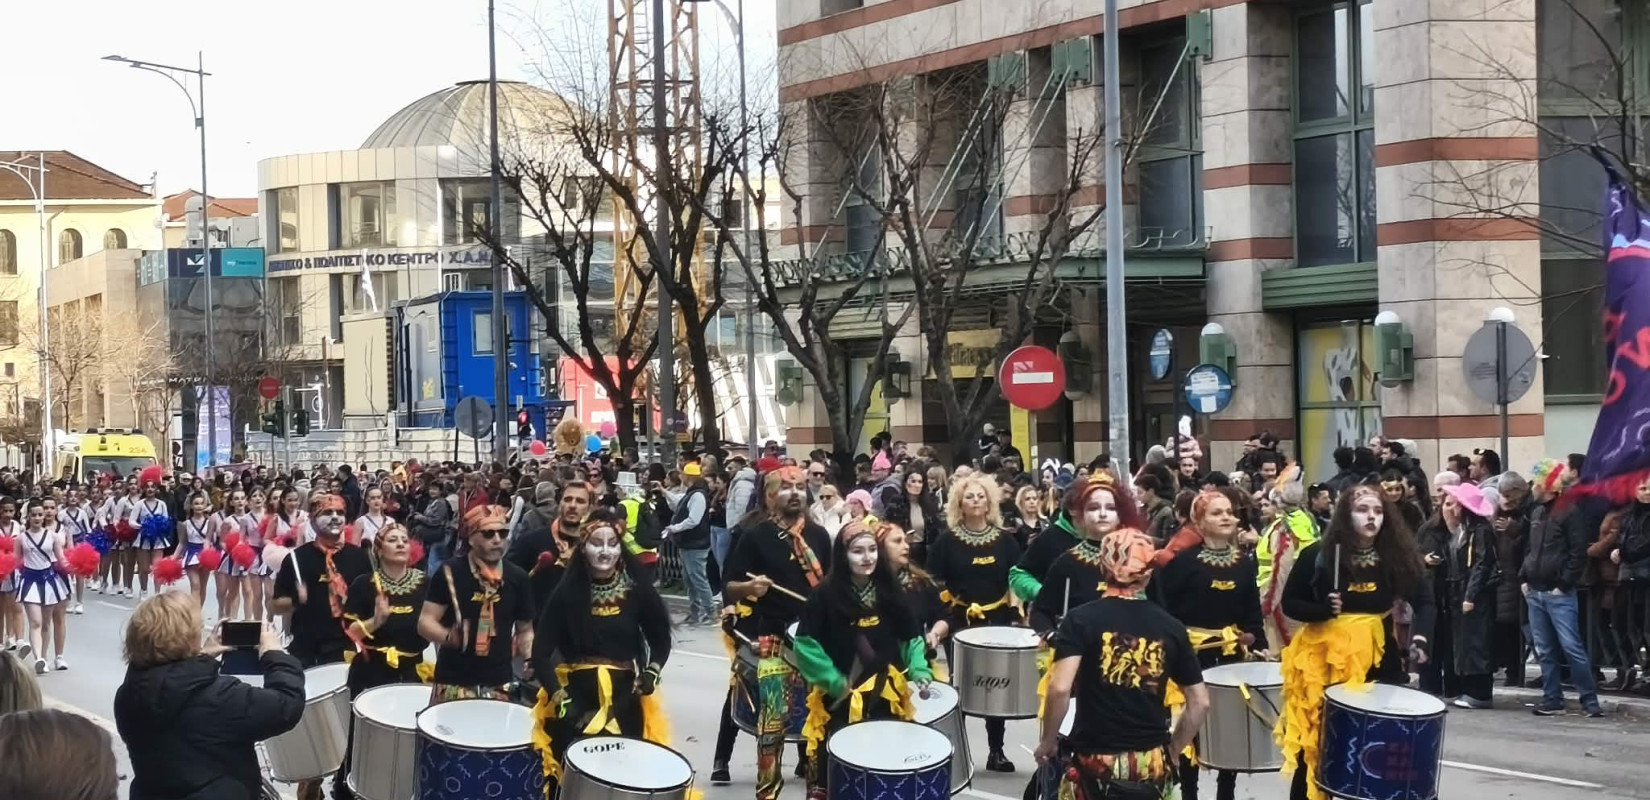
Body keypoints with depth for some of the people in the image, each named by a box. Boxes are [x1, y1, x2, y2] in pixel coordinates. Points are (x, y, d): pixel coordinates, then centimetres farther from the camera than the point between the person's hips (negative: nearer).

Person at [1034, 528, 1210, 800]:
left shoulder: (1081, 620, -5)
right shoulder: (1170, 627, 6)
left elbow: (1060, 689, -16)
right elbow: (1200, 702, 7)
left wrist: (1048, 741, -2)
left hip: (1095, 763, -3)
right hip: (1153, 765, 3)